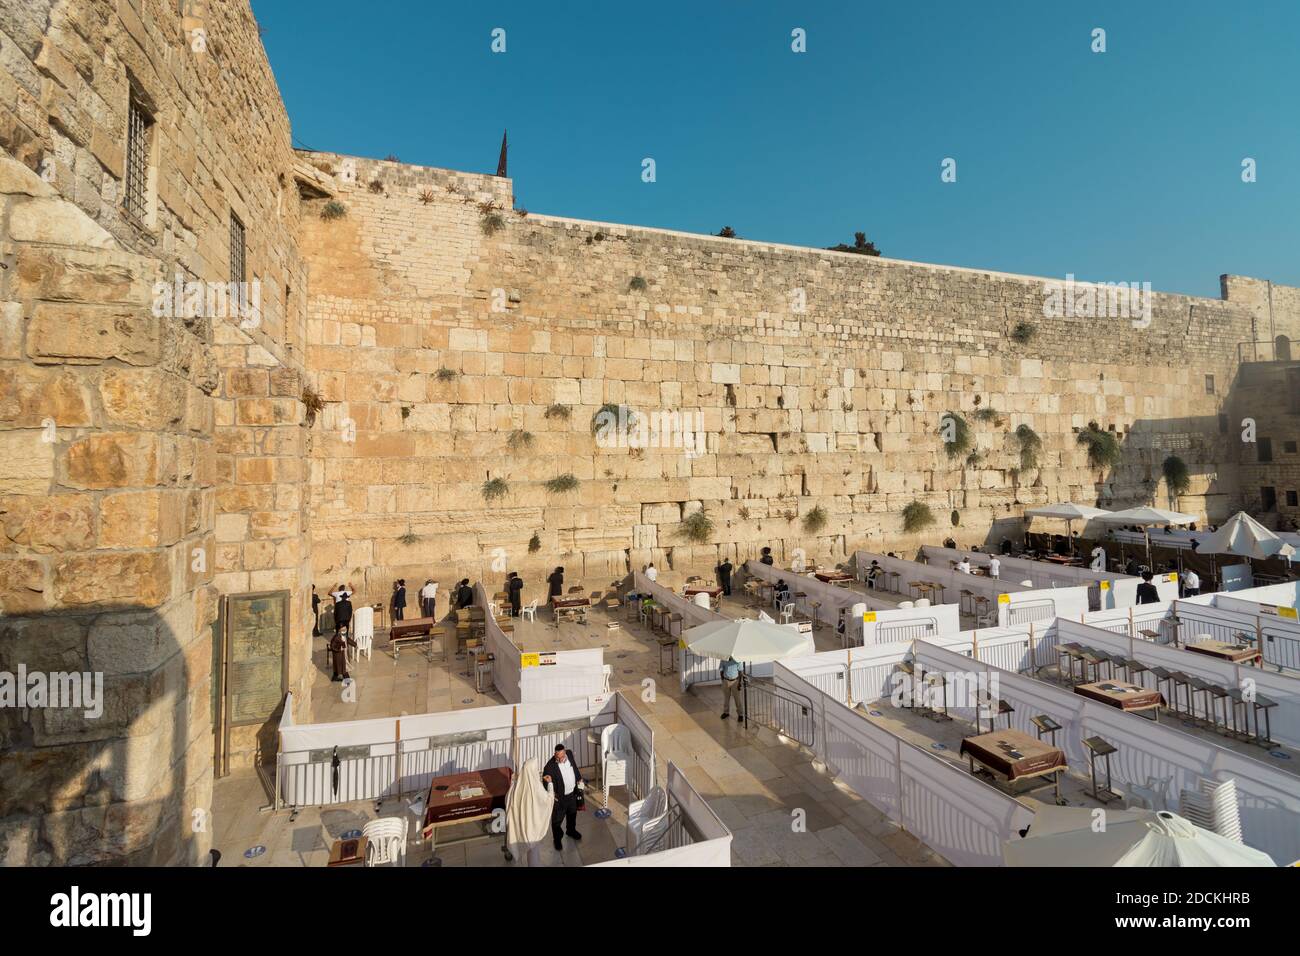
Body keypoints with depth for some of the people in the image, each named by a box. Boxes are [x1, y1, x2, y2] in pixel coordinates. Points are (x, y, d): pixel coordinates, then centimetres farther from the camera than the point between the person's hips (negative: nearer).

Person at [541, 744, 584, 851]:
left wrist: (579, 779, 9)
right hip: (559, 797, -5)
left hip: (572, 793, 5)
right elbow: (546, 780, -21)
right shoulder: (550, 766, -33)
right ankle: (557, 839, 44)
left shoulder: (569, 754, -16)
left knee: (572, 814, 29)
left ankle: (571, 831, 56)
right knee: (557, 819, 17)